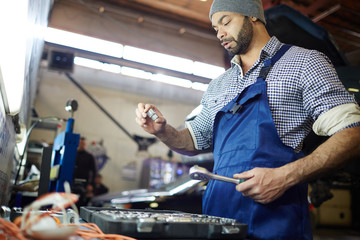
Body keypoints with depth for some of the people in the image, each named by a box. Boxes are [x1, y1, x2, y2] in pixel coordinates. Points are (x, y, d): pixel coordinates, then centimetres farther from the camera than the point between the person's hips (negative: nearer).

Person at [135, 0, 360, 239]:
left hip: (275, 214, -5)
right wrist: (163, 131, 1)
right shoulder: (218, 85, 17)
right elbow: (195, 142, 22)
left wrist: (285, 176, -21)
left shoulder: (304, 62, 0)